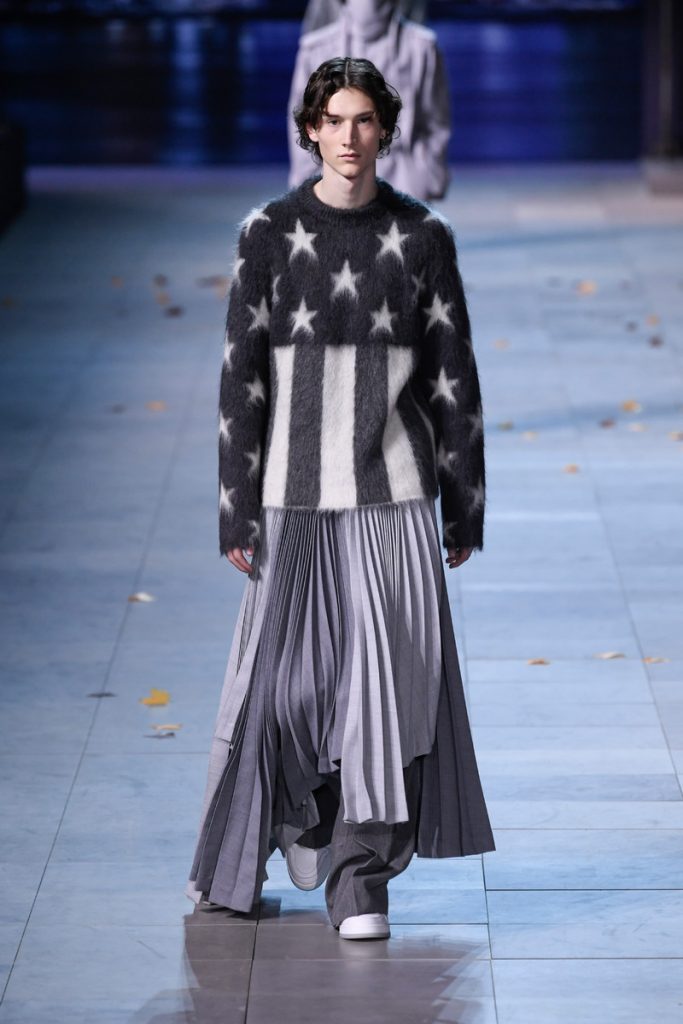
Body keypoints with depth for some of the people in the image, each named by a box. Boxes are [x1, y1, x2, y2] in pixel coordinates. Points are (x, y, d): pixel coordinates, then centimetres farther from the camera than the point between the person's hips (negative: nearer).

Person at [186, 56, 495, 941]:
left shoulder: (423, 237, 2)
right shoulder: (268, 235, -1)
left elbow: (453, 378, 5)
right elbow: (241, 379, 0)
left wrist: (466, 506, 4)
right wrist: (238, 512, -3)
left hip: (394, 493, 0)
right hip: (296, 493, 0)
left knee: (387, 675, -4)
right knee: (287, 676, 2)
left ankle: (360, 878, 3)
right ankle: (304, 810, 32)